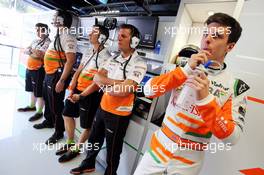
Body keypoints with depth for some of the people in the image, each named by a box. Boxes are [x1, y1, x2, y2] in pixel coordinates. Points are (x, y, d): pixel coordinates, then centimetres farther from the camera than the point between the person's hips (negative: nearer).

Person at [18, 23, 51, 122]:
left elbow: (40, 55, -20)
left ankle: (39, 112, 9)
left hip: (38, 70, -9)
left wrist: (31, 51, -4)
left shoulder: (47, 42, -11)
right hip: (29, 68, 9)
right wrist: (33, 52, -9)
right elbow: (26, 50, 11)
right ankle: (32, 106, 38)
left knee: (39, 92, -2)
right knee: (32, 89, 21)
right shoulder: (35, 41, 15)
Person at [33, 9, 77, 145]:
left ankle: (59, 132, 21)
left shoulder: (67, 38, -17)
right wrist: (48, 75, 21)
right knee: (47, 101, 24)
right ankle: (48, 121, 47)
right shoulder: (57, 36, 14)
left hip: (57, 76, -10)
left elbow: (70, 60, -24)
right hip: (48, 75, 10)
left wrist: (62, 81, -26)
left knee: (56, 105, 2)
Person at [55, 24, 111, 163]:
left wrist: (81, 96, -16)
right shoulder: (88, 52, 10)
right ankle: (70, 143, 41)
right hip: (77, 89, 9)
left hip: (90, 94, -8)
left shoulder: (105, 57, -16)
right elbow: (78, 71, 10)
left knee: (87, 125, 7)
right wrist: (71, 90, 1)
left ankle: (75, 149, 32)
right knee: (67, 114, 19)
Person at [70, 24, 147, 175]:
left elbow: (124, 90, -27)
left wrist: (105, 84, -11)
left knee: (113, 149, 15)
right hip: (103, 107, 7)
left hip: (119, 114, -7)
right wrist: (115, 82, -18)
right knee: (94, 139, 27)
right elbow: (97, 78, -1)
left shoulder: (139, 64, -18)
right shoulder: (114, 59, 5)